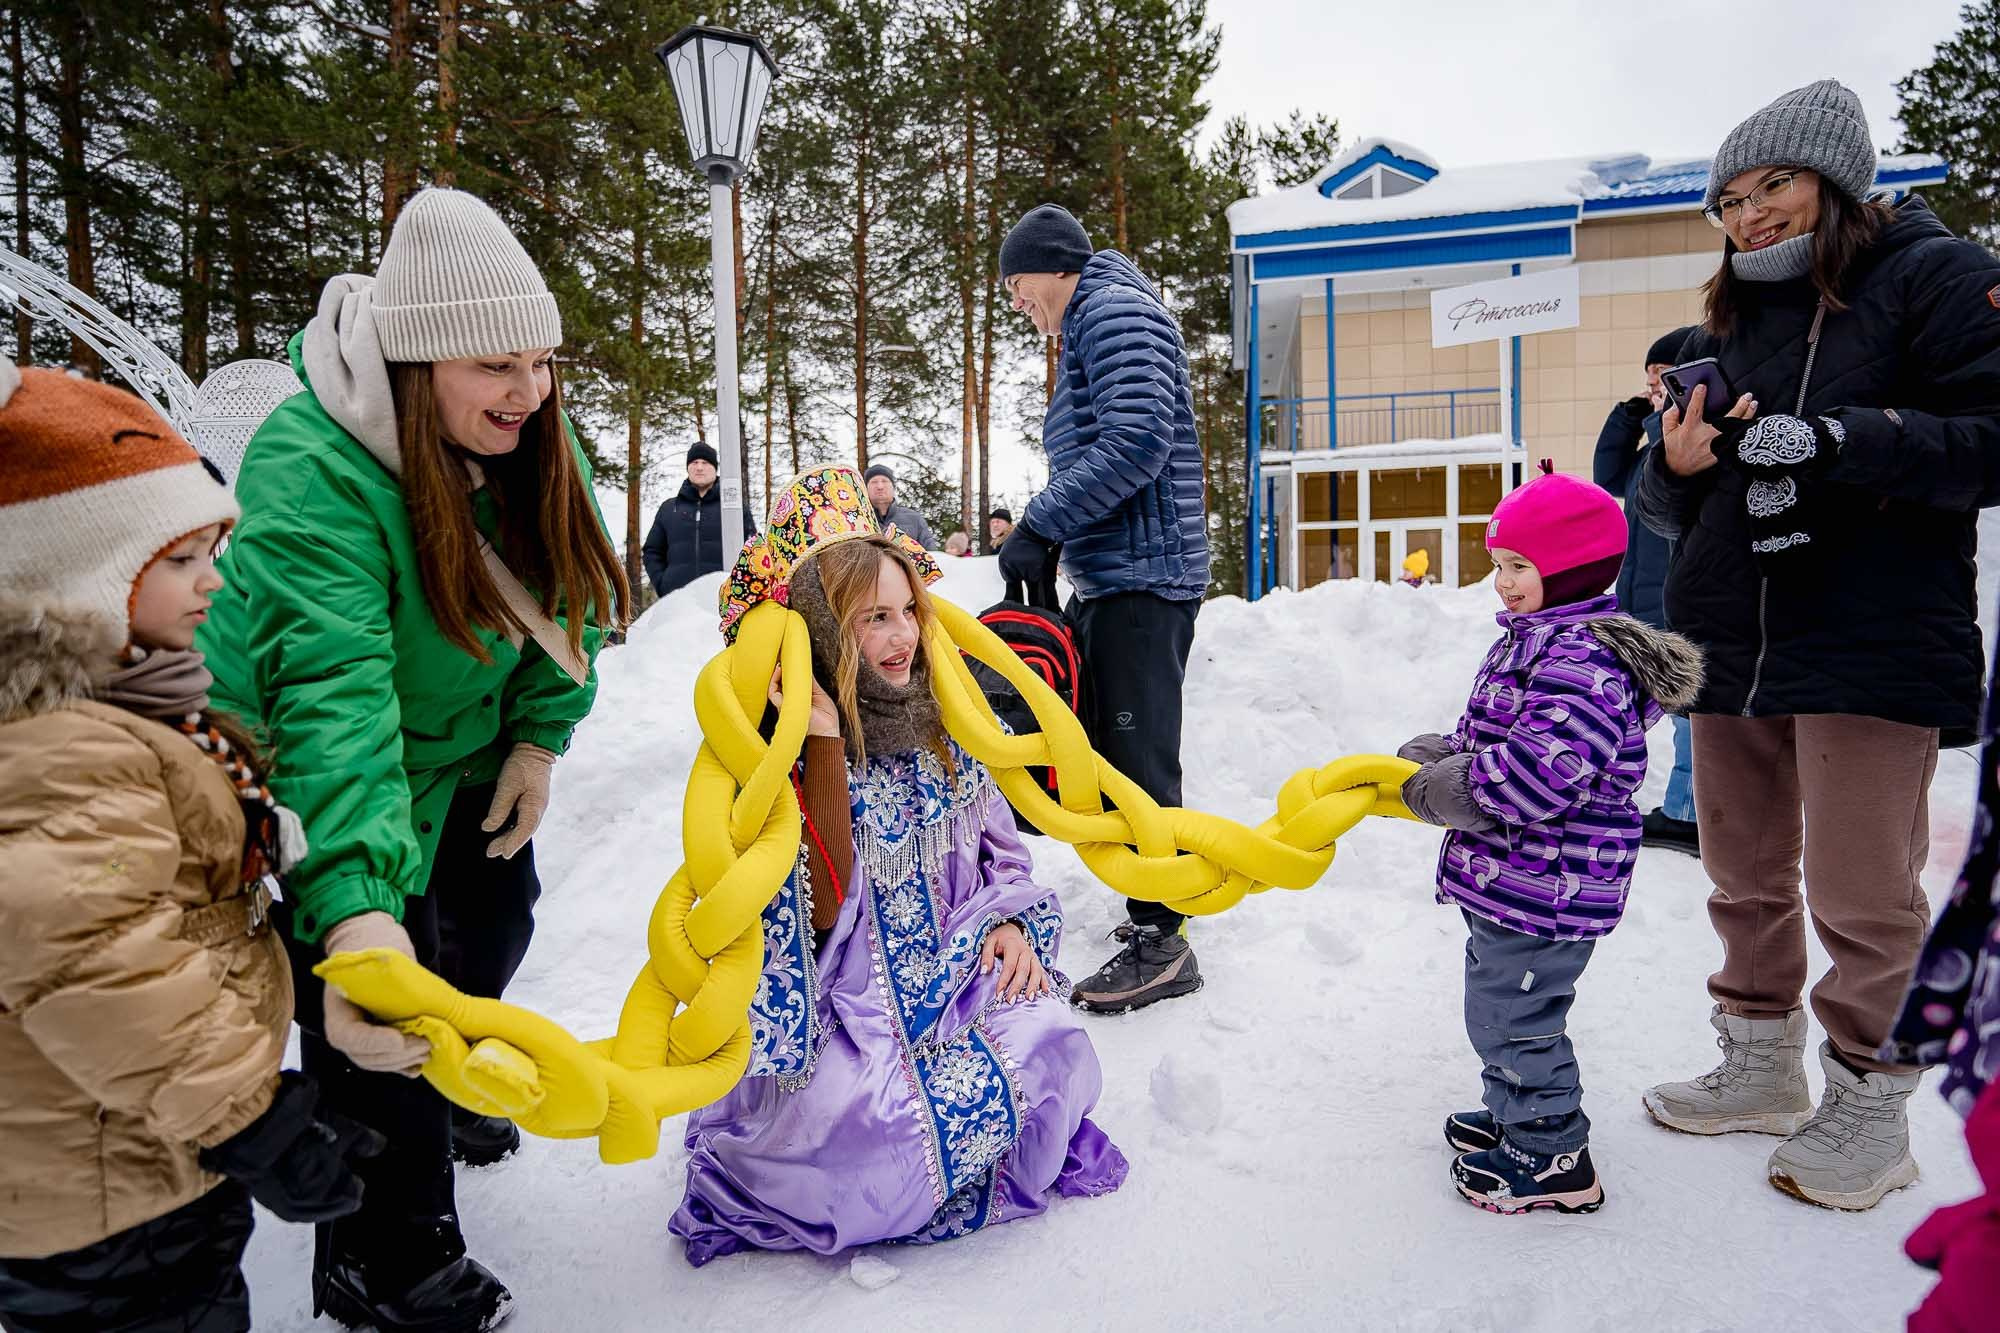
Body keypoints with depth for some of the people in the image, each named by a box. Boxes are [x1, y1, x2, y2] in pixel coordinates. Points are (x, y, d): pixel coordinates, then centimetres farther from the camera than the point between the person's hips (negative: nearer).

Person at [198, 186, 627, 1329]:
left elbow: (566, 593, -1)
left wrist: (539, 738, -9)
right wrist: (356, 909, -55)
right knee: (377, 1030, -4)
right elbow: (332, 699, -45)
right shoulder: (311, 472, -33)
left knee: (496, 912, 22)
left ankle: (451, 1091, 52)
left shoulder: (532, 440, -13)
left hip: (467, 756, 7)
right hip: (323, 789, -7)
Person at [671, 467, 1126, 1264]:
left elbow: (998, 848, 16)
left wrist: (1013, 921, -5)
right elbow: (824, 910, -22)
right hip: (836, 1010, -4)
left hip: (954, 983, 5)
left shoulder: (933, 732, 6)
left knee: (1055, 1058, -22)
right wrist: (824, 744, -26)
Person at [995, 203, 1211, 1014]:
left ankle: (1162, 945, 1)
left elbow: (1137, 441, -22)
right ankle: (1152, 919, 24)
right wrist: (1050, 535, 12)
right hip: (1109, 580, 11)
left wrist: (1040, 526, -19)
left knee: (1139, 763, -7)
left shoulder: (1114, 310, -8)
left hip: (1142, 578, -11)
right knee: (1120, 756, 14)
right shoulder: (1092, 326, 24)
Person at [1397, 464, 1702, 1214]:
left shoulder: (1585, 660, -23)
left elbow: (1536, 774, -32)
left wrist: (1437, 789, -21)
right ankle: (1518, 1113, 42)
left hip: (1545, 886, -11)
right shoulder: (1533, 642, 12)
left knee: (1513, 1013, 0)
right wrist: (1426, 758, 4)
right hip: (1509, 878, 11)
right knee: (1496, 1005, 24)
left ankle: (1552, 1159, 17)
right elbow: (1482, 739, 22)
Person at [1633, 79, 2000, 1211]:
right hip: (1729, 640, 6)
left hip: (1871, 644, -6)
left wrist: (1834, 443, -23)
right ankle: (1764, 1070, 30)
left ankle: (1870, 1110, 18)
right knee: (1746, 875, 14)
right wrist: (1676, 468, -6)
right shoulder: (1730, 323, 16)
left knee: (1862, 891, 0)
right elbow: (1675, 511, 16)